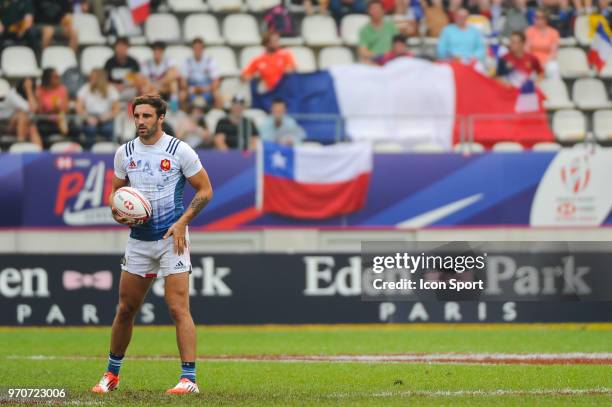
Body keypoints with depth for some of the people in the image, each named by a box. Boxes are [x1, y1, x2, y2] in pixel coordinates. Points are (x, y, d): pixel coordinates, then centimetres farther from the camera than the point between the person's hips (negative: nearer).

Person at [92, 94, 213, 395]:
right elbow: (116, 190, 18)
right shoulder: (124, 153, 6)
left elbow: (205, 190, -3)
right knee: (125, 308, 10)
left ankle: (189, 378, -15)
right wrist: (117, 212, -5)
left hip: (172, 238, -5)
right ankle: (112, 374, 24)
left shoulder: (180, 150, -7)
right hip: (138, 239, 5)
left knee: (178, 308, -14)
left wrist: (182, 222, -14)